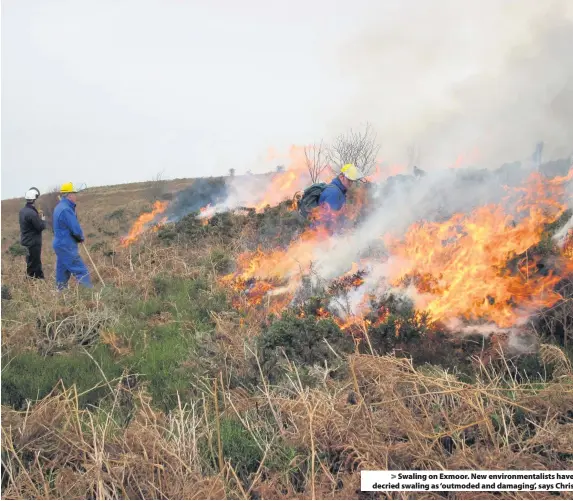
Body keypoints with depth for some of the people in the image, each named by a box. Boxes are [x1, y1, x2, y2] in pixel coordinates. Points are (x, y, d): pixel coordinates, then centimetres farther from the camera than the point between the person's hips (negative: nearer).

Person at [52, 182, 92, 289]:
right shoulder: (66, 209, -19)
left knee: (63, 272, 14)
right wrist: (81, 237, 0)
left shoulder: (59, 207, 13)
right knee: (81, 272, -11)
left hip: (60, 244, 10)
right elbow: (76, 229, -20)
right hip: (67, 246, -10)